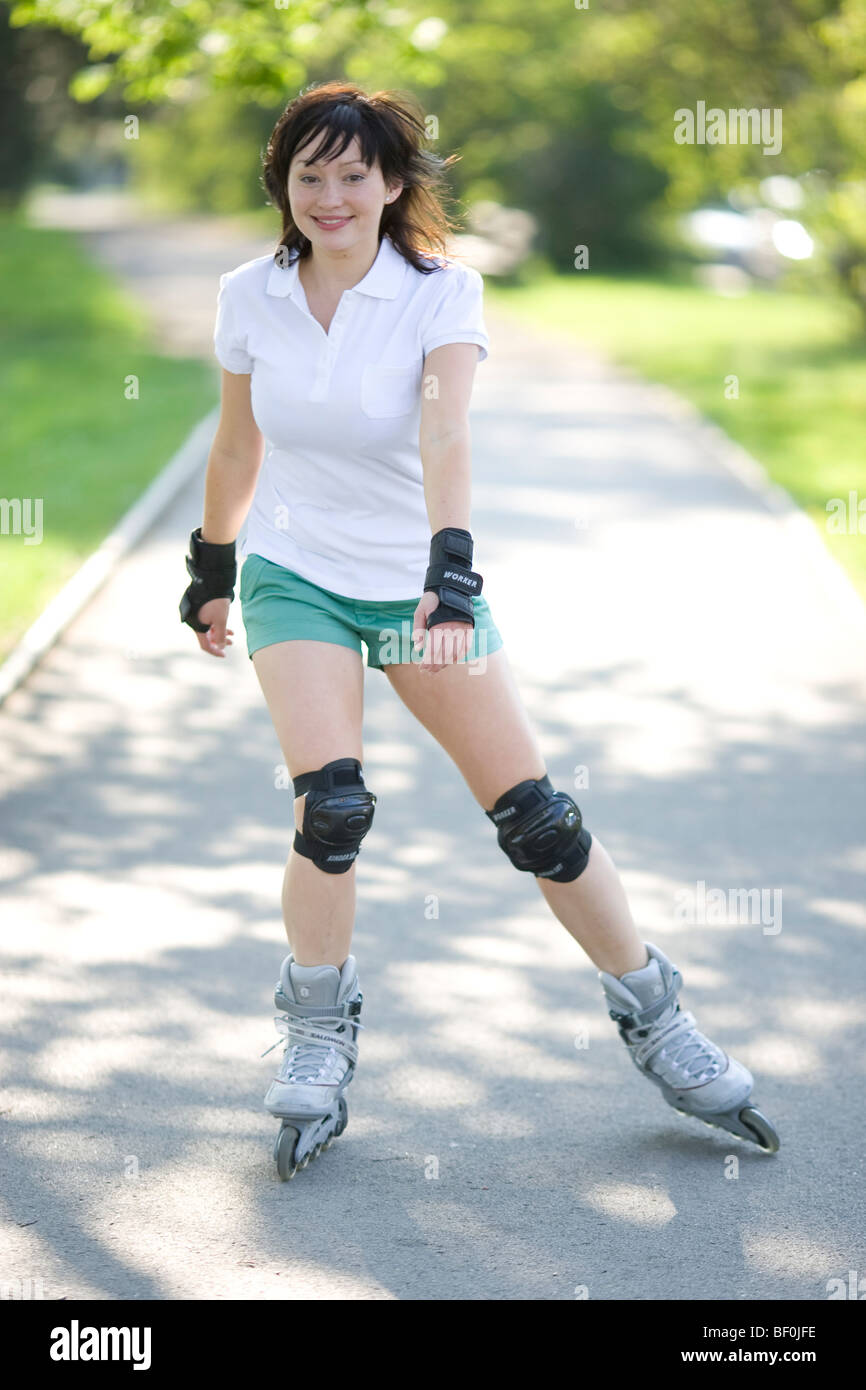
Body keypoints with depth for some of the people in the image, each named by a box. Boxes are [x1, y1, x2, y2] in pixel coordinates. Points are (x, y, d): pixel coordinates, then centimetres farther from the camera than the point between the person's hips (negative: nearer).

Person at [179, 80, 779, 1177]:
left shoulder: (441, 292, -14)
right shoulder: (249, 296, -5)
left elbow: (444, 433, -30)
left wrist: (450, 570, -44)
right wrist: (210, 567, 17)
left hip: (419, 580, -1)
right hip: (295, 579, 1)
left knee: (535, 816, -4)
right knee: (331, 807, -19)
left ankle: (656, 1022, 14)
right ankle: (317, 1035, 4)